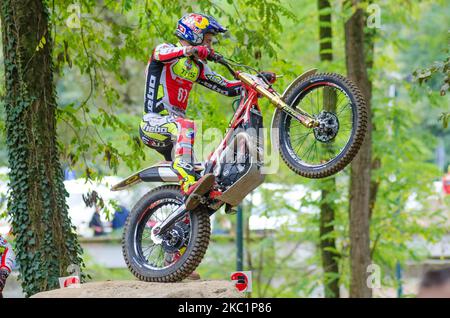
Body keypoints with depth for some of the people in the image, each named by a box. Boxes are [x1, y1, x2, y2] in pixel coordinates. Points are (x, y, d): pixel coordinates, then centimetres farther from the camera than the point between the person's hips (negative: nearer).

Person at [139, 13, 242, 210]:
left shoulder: (197, 67, 19)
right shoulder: (165, 50, -2)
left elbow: (227, 87, 16)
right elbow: (162, 53, -28)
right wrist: (193, 50, -47)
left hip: (175, 123, 9)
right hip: (153, 122, -9)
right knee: (186, 127, -37)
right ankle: (189, 185, -52)